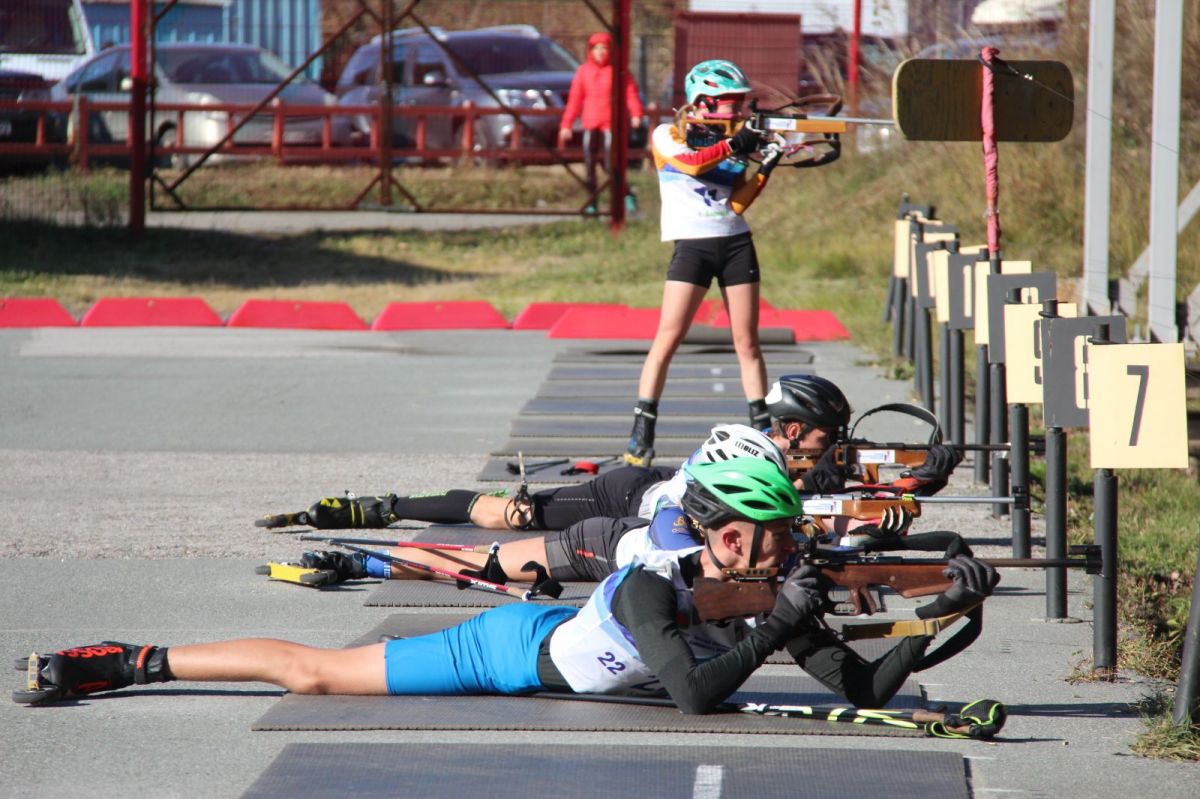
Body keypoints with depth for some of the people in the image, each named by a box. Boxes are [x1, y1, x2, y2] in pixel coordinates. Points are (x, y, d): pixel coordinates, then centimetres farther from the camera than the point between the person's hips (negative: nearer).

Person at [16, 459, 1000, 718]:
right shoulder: (651, 586, -34)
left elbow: (865, 688, -14)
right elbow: (695, 697, -43)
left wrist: (940, 620, -26)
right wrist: (779, 627, -40)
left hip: (549, 646, 6)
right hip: (508, 652, -6)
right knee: (312, 672, 3)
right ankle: (127, 661, 14)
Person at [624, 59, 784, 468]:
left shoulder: (734, 140, 11)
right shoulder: (667, 137, 2)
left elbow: (737, 203, 1)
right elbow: (690, 163, -19)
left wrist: (764, 170, -12)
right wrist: (732, 146, -30)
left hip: (735, 243, 4)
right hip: (692, 245, -4)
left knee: (747, 342, 3)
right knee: (667, 338, -10)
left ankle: (763, 430, 7)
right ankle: (641, 435, -10)